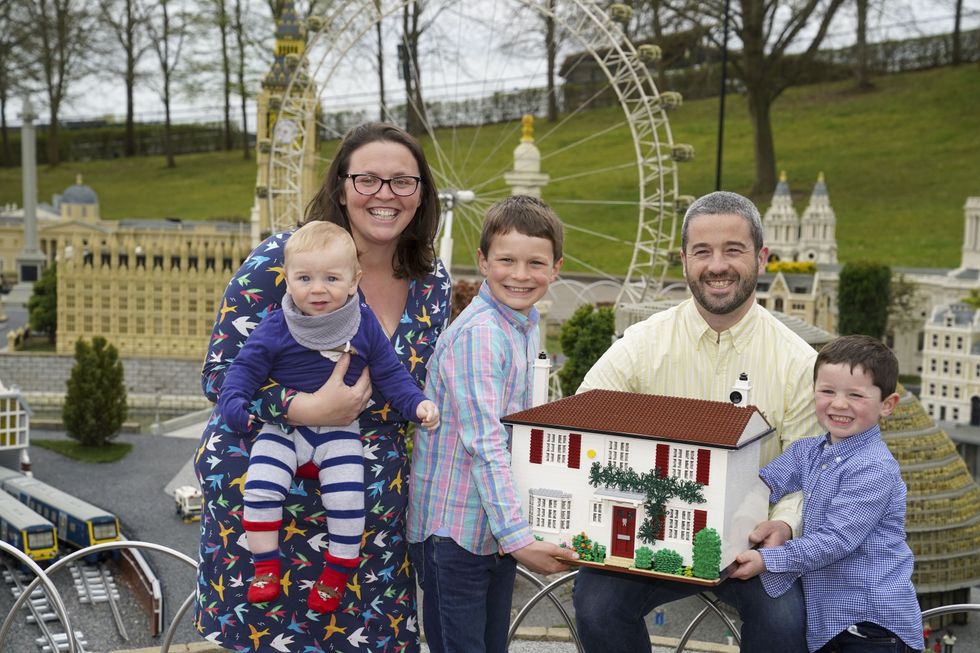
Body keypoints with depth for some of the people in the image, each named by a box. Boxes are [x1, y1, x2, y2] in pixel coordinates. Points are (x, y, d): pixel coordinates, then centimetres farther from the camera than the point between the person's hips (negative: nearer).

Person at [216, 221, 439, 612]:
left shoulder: (364, 325, -5)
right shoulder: (275, 329, -9)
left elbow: (390, 373, 3)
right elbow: (246, 366, -3)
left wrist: (417, 403, -10)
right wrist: (234, 402, -21)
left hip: (340, 430, 0)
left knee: (347, 500, -11)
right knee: (260, 487, -17)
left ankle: (336, 576, 10)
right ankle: (265, 570, 0)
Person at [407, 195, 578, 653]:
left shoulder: (526, 327, 7)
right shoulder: (477, 334, -20)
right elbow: (484, 444, -25)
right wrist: (518, 538, -28)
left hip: (499, 528, 8)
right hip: (454, 530, -8)